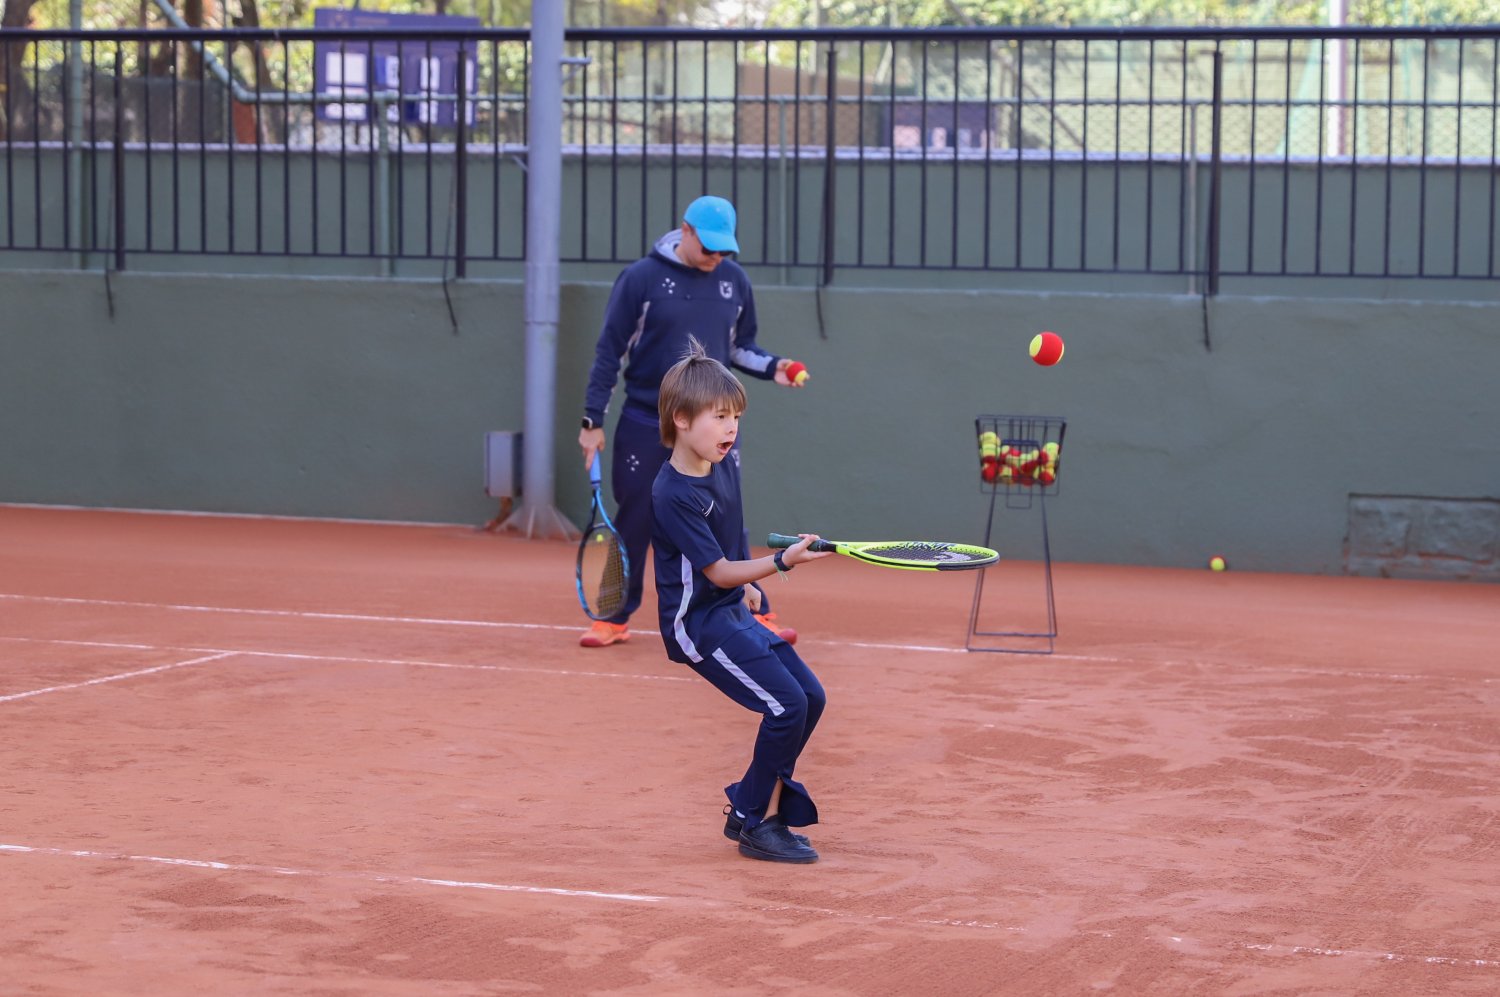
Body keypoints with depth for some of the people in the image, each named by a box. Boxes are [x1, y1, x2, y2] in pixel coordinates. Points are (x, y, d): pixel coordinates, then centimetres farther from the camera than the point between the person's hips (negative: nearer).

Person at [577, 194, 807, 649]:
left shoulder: (734, 281, 3)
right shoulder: (641, 278, -8)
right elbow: (609, 350, -4)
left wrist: (772, 367, -6)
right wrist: (593, 420, -6)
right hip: (645, 424, -2)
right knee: (634, 522, 5)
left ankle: (757, 615, 8)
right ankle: (616, 618, 18)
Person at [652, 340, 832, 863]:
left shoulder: (726, 467, 2)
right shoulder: (674, 495, -22)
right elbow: (718, 572, -22)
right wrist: (781, 561, -31)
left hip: (734, 611, 9)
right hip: (698, 622, -9)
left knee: (810, 696, 6)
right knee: (786, 704, -16)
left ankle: (747, 809, 15)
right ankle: (756, 824, -2)